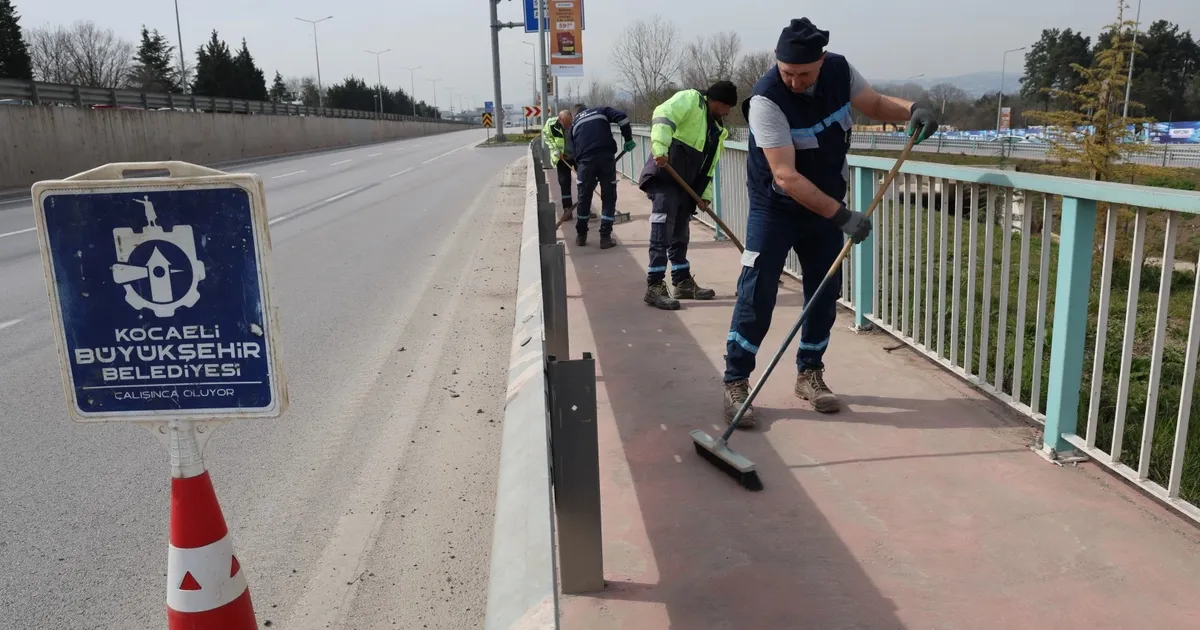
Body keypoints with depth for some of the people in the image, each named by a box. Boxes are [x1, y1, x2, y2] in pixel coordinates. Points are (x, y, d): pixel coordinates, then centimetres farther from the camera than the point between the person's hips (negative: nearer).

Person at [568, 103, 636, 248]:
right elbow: (621, 117, -1)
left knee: (584, 198, 15)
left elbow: (574, 150, 21)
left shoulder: (574, 124, 25)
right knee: (609, 198, 7)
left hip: (585, 161, 2)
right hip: (606, 158, -2)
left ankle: (581, 235, 25)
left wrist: (578, 169, 28)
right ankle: (605, 237, 4)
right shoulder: (600, 111, 18)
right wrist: (628, 138, 6)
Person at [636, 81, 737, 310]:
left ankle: (683, 283, 24)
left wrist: (705, 193, 13)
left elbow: (709, 165, 22)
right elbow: (663, 116, -21)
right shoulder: (690, 99, -3)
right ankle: (654, 287, -8)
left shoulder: (717, 128, 21)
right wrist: (660, 149, -33)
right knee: (662, 235, -10)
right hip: (664, 178, -9)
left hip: (687, 186, 9)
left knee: (680, 236, 15)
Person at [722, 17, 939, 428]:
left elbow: (875, 105, 9)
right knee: (756, 296, -9)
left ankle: (809, 374, 24)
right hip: (775, 209, -5)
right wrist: (842, 215, -35)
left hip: (827, 206, 6)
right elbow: (786, 176, -32)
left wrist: (911, 110, -13)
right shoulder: (767, 99, -28)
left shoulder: (840, 71, -10)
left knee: (824, 295, 9)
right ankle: (735, 383, 2)